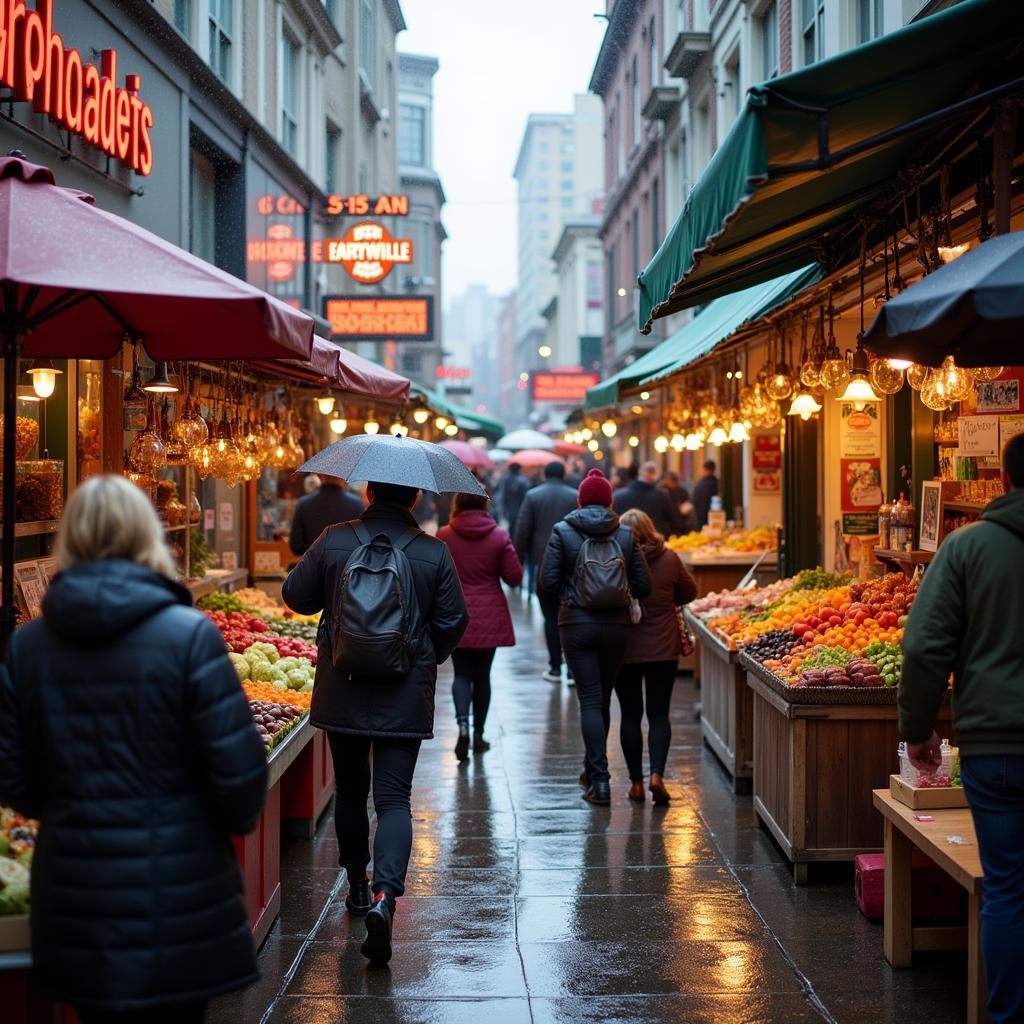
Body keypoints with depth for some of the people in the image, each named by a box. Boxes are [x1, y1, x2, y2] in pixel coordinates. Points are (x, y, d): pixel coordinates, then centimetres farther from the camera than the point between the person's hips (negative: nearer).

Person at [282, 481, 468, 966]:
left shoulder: (333, 541, -5)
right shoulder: (435, 553, -6)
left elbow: (296, 596, 5)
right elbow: (453, 623, -1)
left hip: (340, 692, 2)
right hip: (406, 695, -1)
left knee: (350, 789, 18)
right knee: (394, 797, -1)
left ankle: (357, 886, 32)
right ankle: (384, 894, -20)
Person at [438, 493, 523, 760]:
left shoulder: (444, 536, -6)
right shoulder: (499, 537, -7)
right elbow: (514, 577, -4)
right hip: (490, 619, 0)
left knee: (462, 673, 9)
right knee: (482, 675, 12)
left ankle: (463, 724, -15)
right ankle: (478, 734, 19)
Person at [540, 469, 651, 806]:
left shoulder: (563, 532, -5)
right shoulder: (625, 535, 1)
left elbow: (547, 582, -8)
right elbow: (643, 586, 0)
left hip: (577, 625, -2)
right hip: (615, 625, 2)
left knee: (590, 700, -2)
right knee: (603, 699, 16)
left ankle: (600, 779, -11)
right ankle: (592, 770, 30)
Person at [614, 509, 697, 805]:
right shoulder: (669, 560, -6)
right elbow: (689, 593, 7)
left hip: (624, 648, -1)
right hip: (663, 649, 1)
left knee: (630, 714, 10)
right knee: (659, 713, 7)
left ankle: (636, 781, 12)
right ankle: (657, 773, -9)